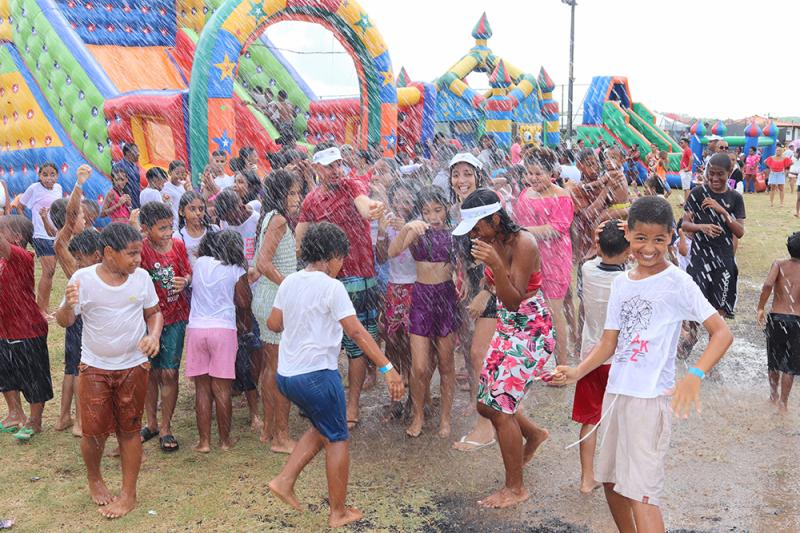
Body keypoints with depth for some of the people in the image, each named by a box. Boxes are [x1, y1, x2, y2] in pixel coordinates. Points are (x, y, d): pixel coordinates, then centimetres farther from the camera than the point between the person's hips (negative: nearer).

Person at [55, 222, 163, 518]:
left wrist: (154, 336, -14)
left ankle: (128, 494, 22)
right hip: (95, 367, -1)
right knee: (95, 432, 3)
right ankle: (94, 479, 34)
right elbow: (64, 322, -7)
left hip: (133, 367, 1)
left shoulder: (141, 277, -7)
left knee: (129, 429, 9)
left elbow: (154, 312, 6)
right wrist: (68, 306, -29)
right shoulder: (82, 278, -13)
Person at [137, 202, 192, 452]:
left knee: (169, 373, 2)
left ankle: (165, 429, 16)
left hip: (174, 318, 1)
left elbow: (189, 273, 9)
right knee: (150, 373, 12)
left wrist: (185, 281, -12)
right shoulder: (141, 249, -13)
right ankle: (151, 423, 31)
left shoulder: (178, 244, -3)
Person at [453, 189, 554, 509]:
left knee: (500, 407, -8)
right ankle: (534, 434, 39)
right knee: (486, 404, 11)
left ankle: (515, 489, 8)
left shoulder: (523, 243, -20)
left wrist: (496, 265, -35)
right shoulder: (491, 243, 2)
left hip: (531, 332, -8)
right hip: (506, 329, 8)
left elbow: (513, 301, -24)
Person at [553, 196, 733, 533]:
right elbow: (609, 343, 10)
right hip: (615, 392, 7)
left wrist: (695, 375, -28)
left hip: (651, 397, -7)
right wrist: (578, 372, -6)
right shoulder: (621, 283, 10)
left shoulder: (677, 282, -8)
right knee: (610, 479, 18)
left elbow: (722, 333, -13)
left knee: (641, 493, -10)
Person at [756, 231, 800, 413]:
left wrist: (760, 308, -9)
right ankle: (783, 402, 15)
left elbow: (768, 284, -19)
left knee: (774, 359, 19)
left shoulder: (779, 264, -2)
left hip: (775, 317, 2)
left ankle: (773, 395, 34)